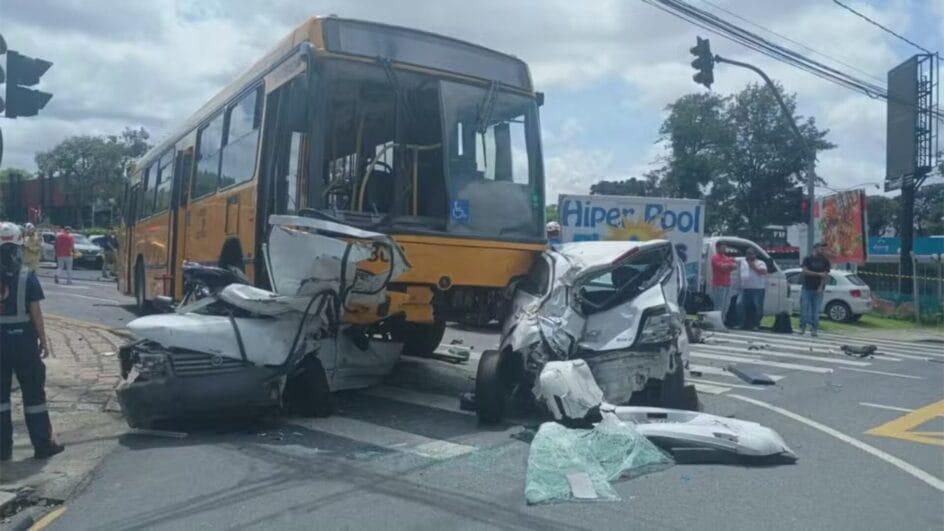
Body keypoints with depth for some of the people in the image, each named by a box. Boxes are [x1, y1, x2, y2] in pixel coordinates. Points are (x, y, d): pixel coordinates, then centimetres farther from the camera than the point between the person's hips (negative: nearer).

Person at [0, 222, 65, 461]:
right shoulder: (27, 276, -10)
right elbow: (35, 312, -10)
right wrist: (43, 341, -1)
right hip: (23, 339, -2)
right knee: (33, 393, 6)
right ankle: (43, 444, 11)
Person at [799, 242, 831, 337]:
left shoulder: (825, 261, 8)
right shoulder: (807, 259, 5)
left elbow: (825, 275, 1)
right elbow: (805, 271, -7)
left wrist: (821, 287, -12)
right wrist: (818, 274, -17)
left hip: (818, 289, 1)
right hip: (806, 288, -1)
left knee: (816, 311, -1)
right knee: (804, 309, -2)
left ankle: (814, 329, 3)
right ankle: (802, 327, 7)